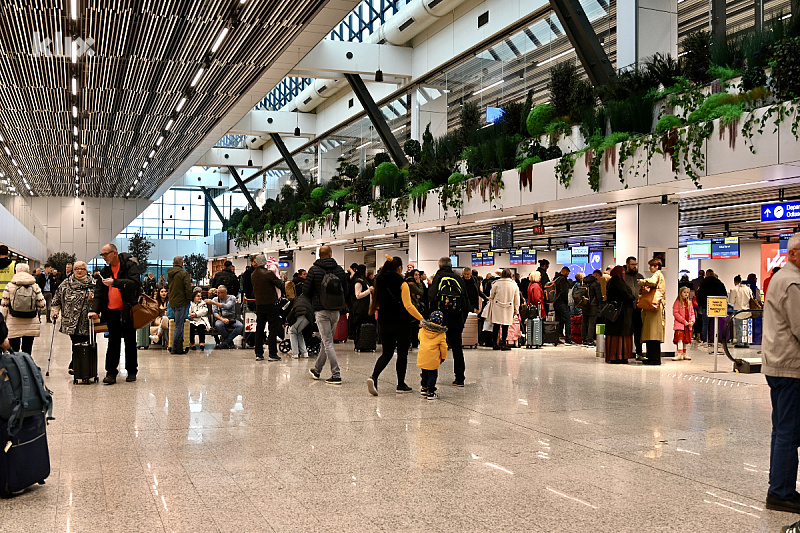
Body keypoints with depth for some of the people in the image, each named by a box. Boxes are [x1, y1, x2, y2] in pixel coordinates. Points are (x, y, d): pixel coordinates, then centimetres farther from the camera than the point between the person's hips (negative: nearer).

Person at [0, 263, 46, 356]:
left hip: (14, 326, -1)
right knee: (27, 352, 7)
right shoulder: (35, 287, 0)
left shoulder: (9, 286, -3)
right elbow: (42, 305, 0)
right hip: (30, 326, 1)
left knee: (13, 352, 6)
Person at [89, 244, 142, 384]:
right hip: (112, 311, 4)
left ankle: (132, 371, 17)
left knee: (130, 341, 6)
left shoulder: (130, 266, -5)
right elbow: (99, 292, 9)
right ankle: (111, 372, 5)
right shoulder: (105, 271, 11)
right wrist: (95, 310, -3)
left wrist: (115, 282, -27)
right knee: (113, 342, 2)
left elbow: (135, 283, -21)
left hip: (127, 310, -4)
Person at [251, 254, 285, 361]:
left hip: (259, 304, 6)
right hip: (271, 304, -6)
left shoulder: (253, 275, 5)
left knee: (259, 329, 11)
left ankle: (258, 353, 13)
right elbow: (281, 286, -13)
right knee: (273, 329, 0)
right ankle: (272, 354, -1)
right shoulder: (268, 273, -15)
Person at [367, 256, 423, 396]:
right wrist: (422, 320, -16)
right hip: (400, 324, -5)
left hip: (384, 323, 5)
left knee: (386, 353, 10)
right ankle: (401, 385, 14)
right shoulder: (401, 284, -11)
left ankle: (373, 377, -12)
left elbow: (376, 305, 11)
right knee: (402, 353, 9)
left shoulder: (379, 282, 4)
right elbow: (408, 306, -18)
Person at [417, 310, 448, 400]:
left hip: (422, 357, 4)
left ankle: (424, 389, 30)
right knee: (432, 375, 4)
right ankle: (430, 393, 4)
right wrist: (443, 357, 11)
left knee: (424, 374, 22)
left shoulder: (422, 330, 3)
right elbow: (443, 347, -3)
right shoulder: (441, 334, -7)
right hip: (433, 359, -4)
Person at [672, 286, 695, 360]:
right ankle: (680, 354, -16)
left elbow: (692, 313, 15)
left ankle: (684, 354, 18)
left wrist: (692, 321, -2)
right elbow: (675, 313, -11)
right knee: (680, 339, -13)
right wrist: (683, 321, -15)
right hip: (679, 324, -5)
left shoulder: (689, 302, 13)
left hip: (688, 324, 5)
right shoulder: (678, 302, -3)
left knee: (686, 339, 10)